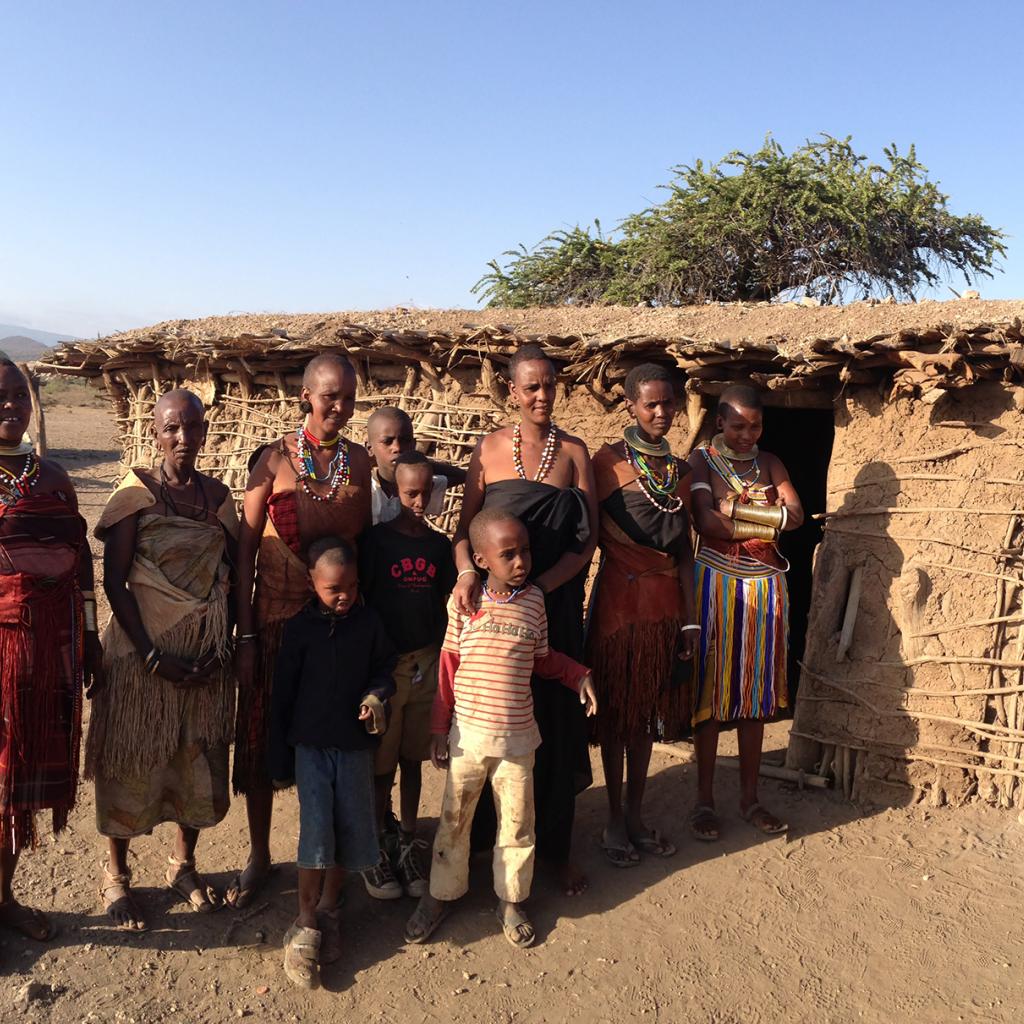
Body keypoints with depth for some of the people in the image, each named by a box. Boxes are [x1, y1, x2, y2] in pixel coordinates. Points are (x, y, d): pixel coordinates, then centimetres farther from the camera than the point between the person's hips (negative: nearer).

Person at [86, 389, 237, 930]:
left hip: (206, 651, 4)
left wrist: (223, 646, -3)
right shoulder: (136, 493, -10)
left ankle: (183, 864, 35)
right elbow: (113, 580, -12)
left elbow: (232, 573, 6)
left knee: (199, 759, 13)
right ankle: (116, 875, 30)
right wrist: (153, 657, -15)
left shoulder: (216, 494, 3)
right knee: (132, 760, 8)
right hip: (143, 648, -4)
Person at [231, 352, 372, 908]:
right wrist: (245, 636, -9)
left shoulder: (357, 460, 1)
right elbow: (245, 549, -7)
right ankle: (258, 857, 31)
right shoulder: (276, 457, -8)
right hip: (276, 618, -2)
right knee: (263, 736, 9)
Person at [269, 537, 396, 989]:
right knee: (316, 830, -10)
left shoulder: (369, 623, -3)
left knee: (352, 829, 5)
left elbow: (385, 667, 10)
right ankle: (306, 926, 6)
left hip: (355, 742, 2)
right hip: (310, 744, -2)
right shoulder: (300, 628, -6)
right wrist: (280, 762, 0)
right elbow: (282, 693, -2)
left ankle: (327, 908, 27)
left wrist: (376, 695, -15)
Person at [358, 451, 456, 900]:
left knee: (412, 760, 14)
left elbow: (444, 607, 10)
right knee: (381, 764, 7)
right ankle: (378, 850, 24)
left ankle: (407, 845, 28)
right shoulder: (375, 540, -7)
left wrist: (441, 659, 6)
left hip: (426, 664, 3)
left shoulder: (439, 545, 4)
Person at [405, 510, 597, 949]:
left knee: (517, 821, 12)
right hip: (467, 733, -1)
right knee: (454, 819, 14)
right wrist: (440, 730, -1)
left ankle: (511, 900, 33)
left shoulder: (533, 600, -4)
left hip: (517, 735, 1)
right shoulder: (464, 602, -9)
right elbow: (448, 667, -2)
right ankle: (441, 893, 34)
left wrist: (578, 676, -5)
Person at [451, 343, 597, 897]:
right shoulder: (490, 448, 3)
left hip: (556, 603, 0)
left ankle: (556, 845, 22)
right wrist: (466, 571, -21)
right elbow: (464, 525, -1)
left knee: (553, 718, 7)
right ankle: (488, 838, 24)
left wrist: (538, 587, -16)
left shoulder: (573, 452, 3)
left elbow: (587, 539, -3)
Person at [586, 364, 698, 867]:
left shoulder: (679, 469, 10)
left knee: (649, 712, 13)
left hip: (664, 601, 5)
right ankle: (615, 821, 21)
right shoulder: (609, 461, -6)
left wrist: (690, 618, 9)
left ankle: (636, 815, 27)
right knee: (617, 712, 6)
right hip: (620, 599, -5)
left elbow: (684, 550, 11)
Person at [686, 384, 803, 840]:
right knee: (711, 691, 0)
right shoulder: (701, 459, -2)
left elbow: (795, 514, -5)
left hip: (764, 587, 4)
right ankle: (704, 800, 11)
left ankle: (750, 797, 21)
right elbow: (707, 522, -16)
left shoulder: (768, 462, 10)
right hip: (716, 584, -4)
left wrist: (737, 511, -18)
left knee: (757, 693, 9)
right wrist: (770, 524, -10)